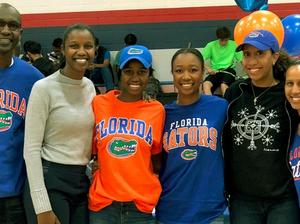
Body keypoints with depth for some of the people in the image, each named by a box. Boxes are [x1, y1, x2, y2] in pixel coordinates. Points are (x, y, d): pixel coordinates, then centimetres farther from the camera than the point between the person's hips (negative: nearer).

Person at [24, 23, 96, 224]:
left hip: (83, 180, 6)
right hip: (51, 180, -6)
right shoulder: (44, 87, -12)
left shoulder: (90, 86, 6)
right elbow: (31, 149, -14)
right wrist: (42, 207, -17)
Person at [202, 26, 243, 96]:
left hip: (229, 70, 0)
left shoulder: (233, 45, 5)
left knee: (223, 86, -34)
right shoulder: (211, 45, 4)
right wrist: (207, 68, -21)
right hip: (215, 71, 1)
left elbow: (241, 59, 3)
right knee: (206, 84, -31)